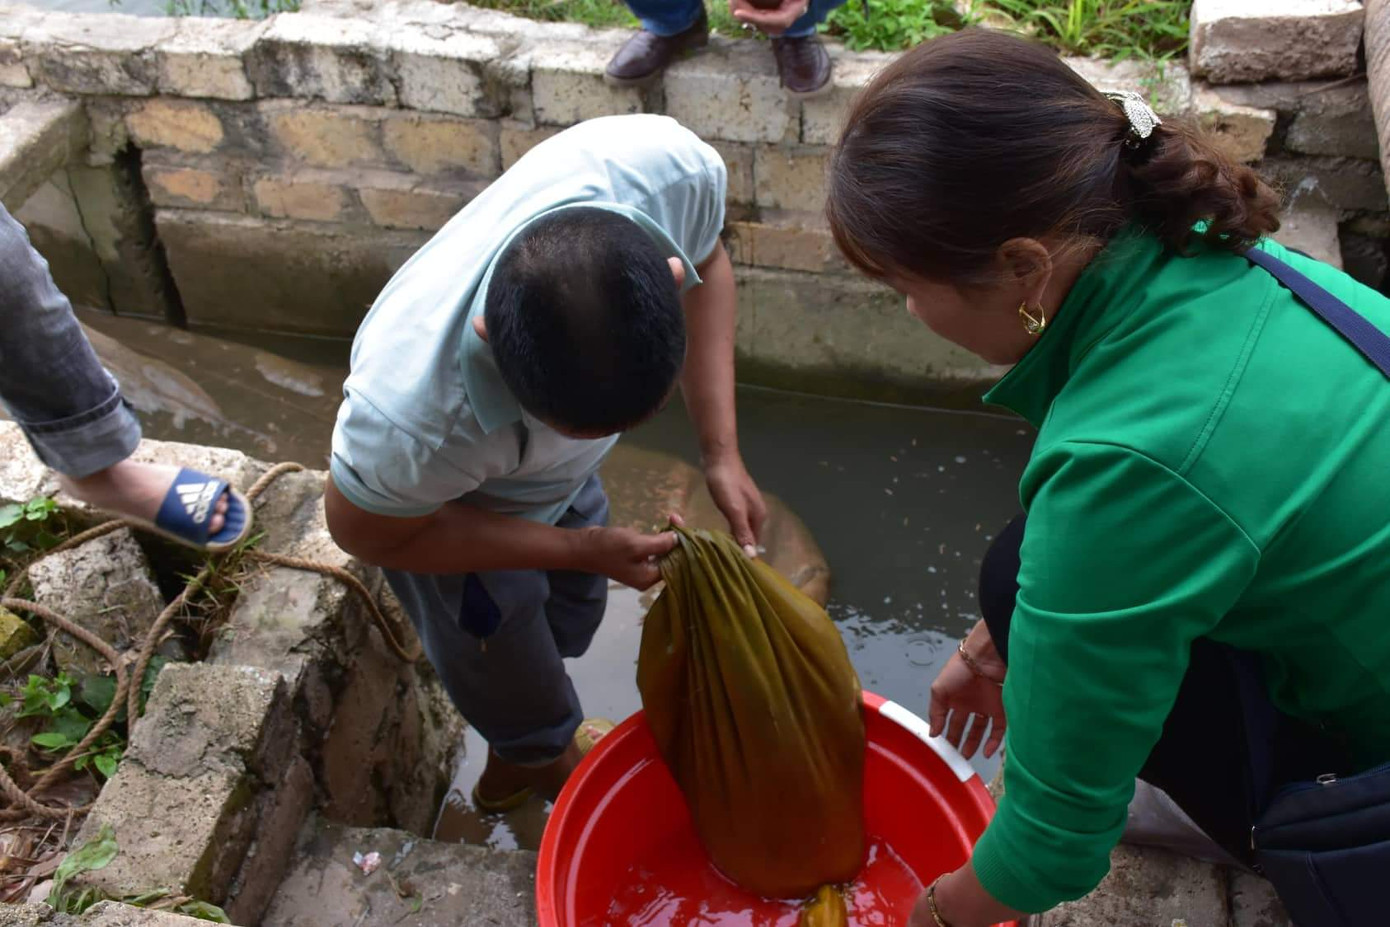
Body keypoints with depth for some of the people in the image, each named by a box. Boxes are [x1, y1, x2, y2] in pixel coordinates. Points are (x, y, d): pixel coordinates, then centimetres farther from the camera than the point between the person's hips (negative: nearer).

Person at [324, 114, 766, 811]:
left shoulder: (668, 165, -39)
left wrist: (722, 451, -20)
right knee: (522, 703, 20)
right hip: (449, 512, -5)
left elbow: (705, 263, -13)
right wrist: (581, 550, -23)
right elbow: (364, 530, -23)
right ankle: (546, 764, 58)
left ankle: (518, 763, 65)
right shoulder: (412, 418, -48)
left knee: (572, 619, 32)